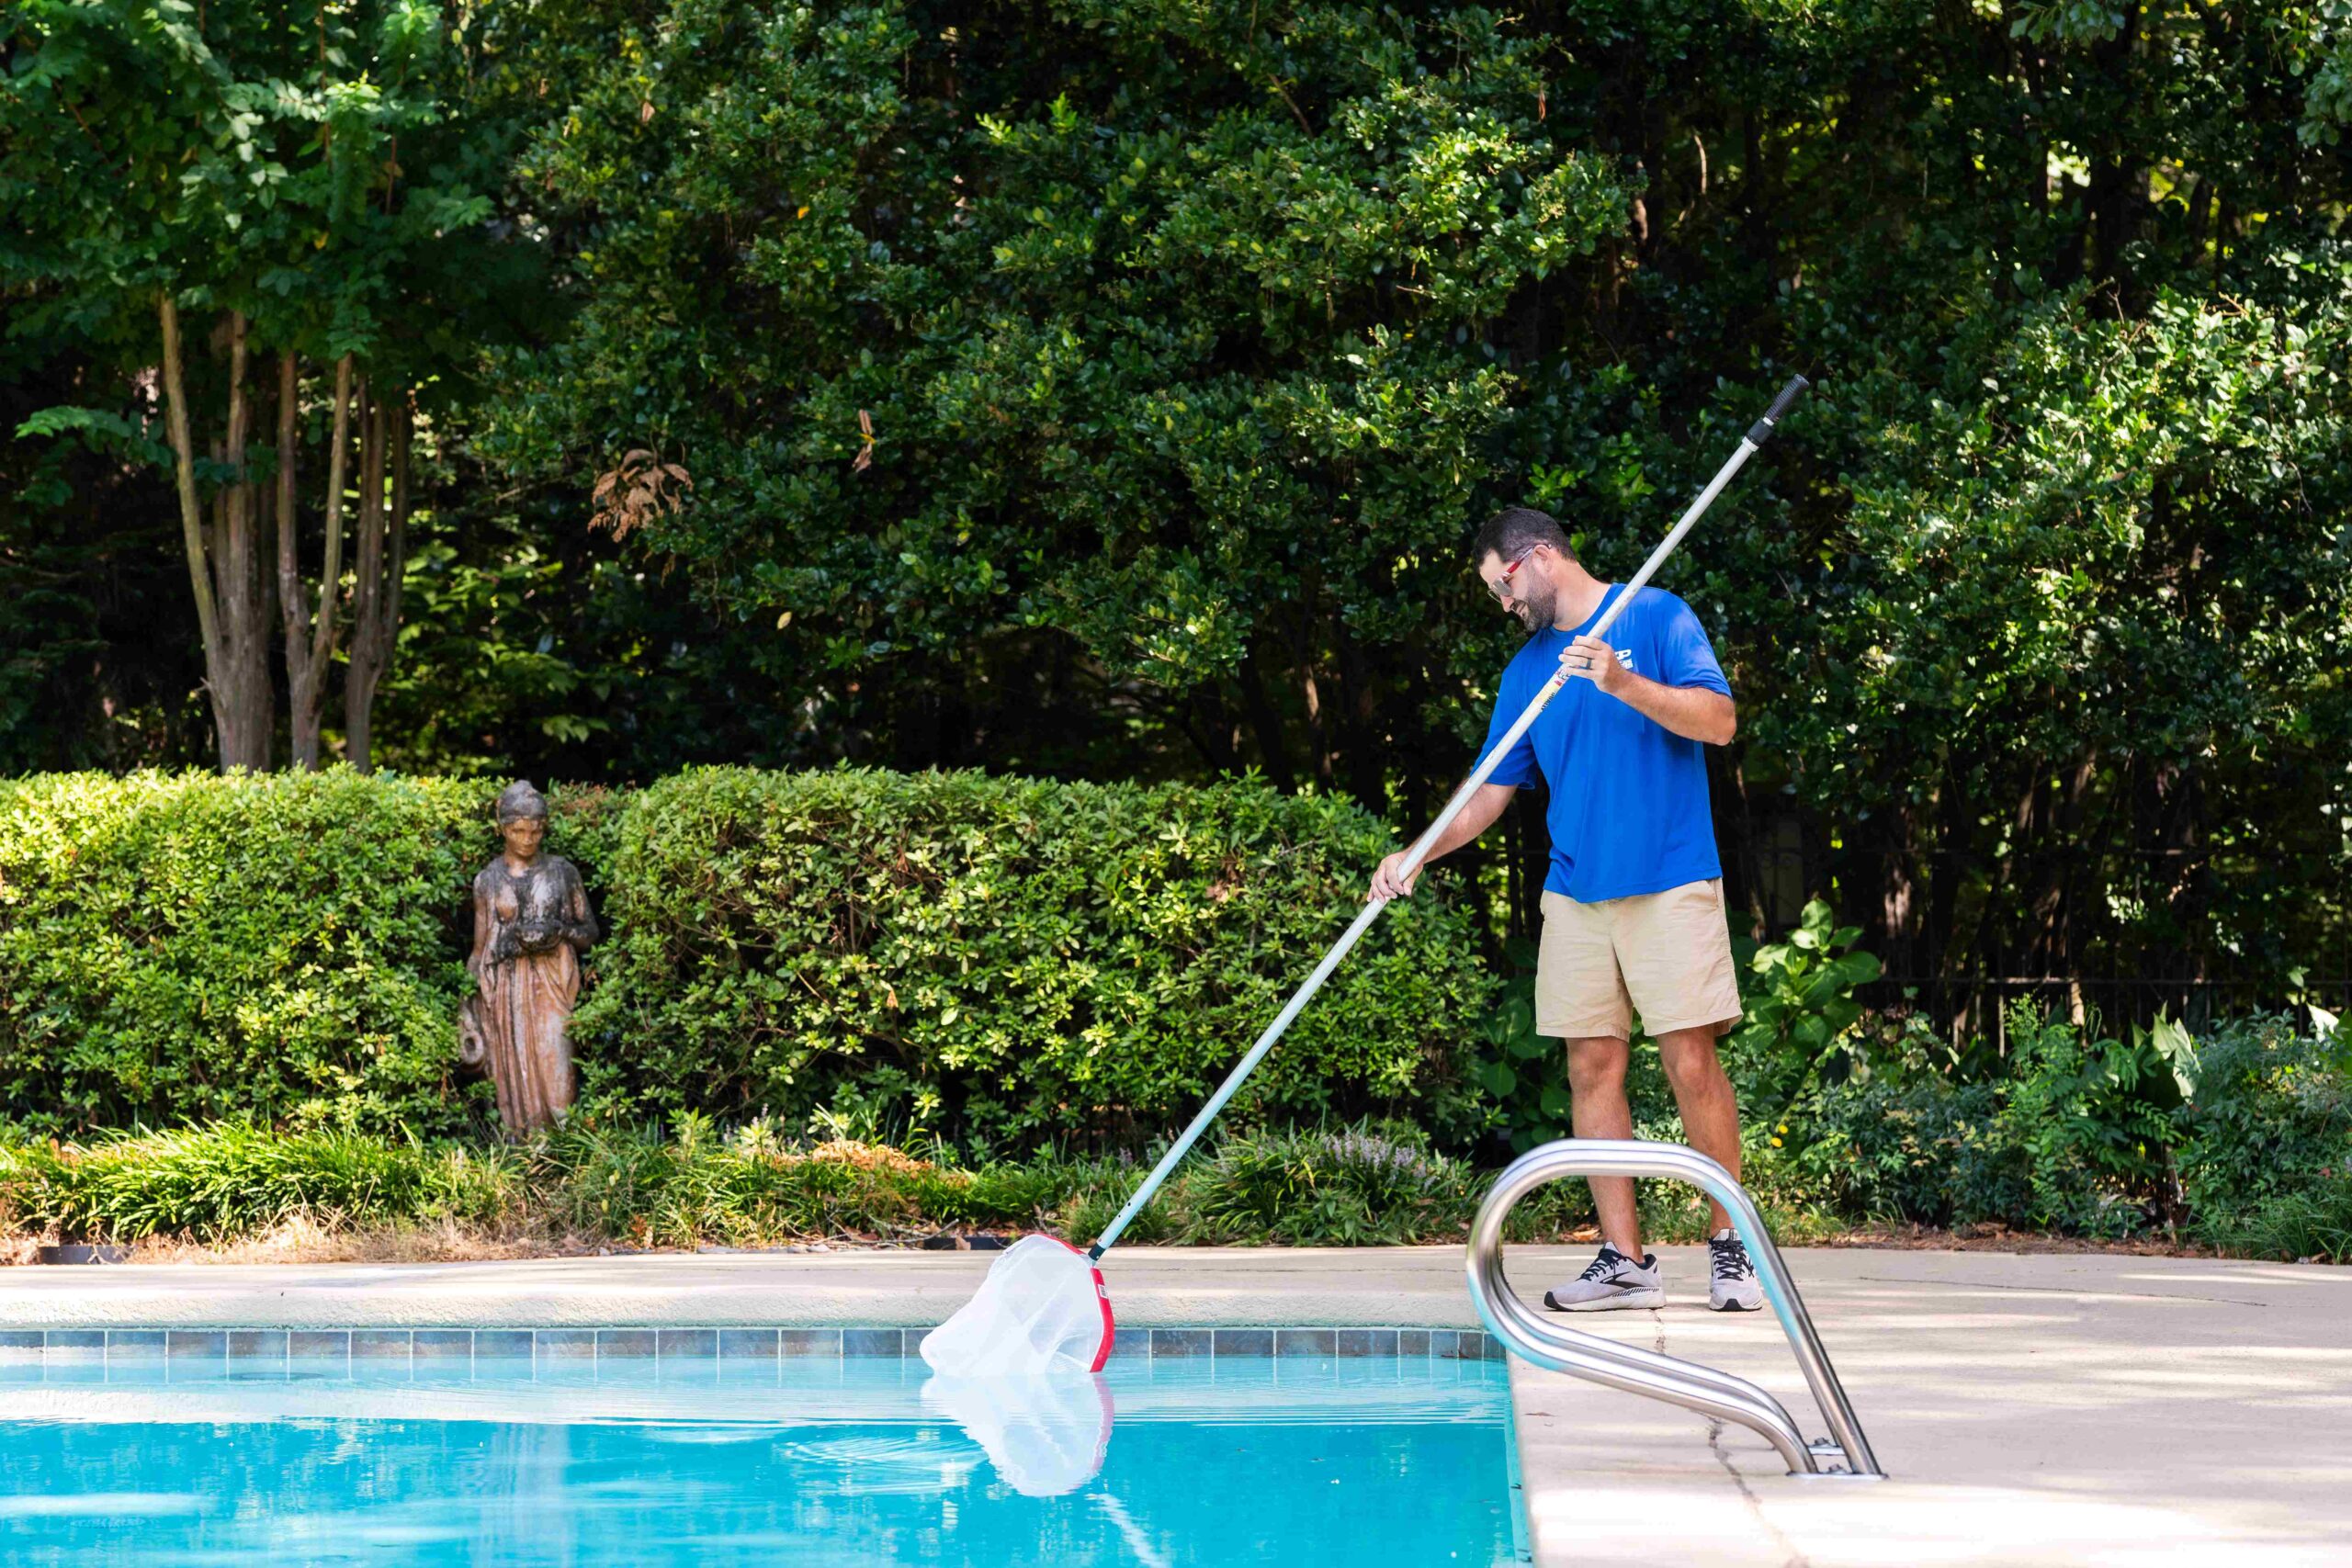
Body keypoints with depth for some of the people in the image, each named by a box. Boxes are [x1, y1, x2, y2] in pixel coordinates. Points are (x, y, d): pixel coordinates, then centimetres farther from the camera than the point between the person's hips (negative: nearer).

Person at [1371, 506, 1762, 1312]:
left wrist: (1623, 683, -24)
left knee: (1691, 1063, -9)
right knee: (1592, 1069, 1)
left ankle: (1730, 1247, 2)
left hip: (1670, 883, -5)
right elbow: (1491, 791, 15)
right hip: (1575, 895, 5)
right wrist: (1417, 855, 0)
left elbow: (1719, 720, -11)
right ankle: (1624, 1260, 4)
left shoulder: (1655, 617, -1)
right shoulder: (1528, 669, 15)